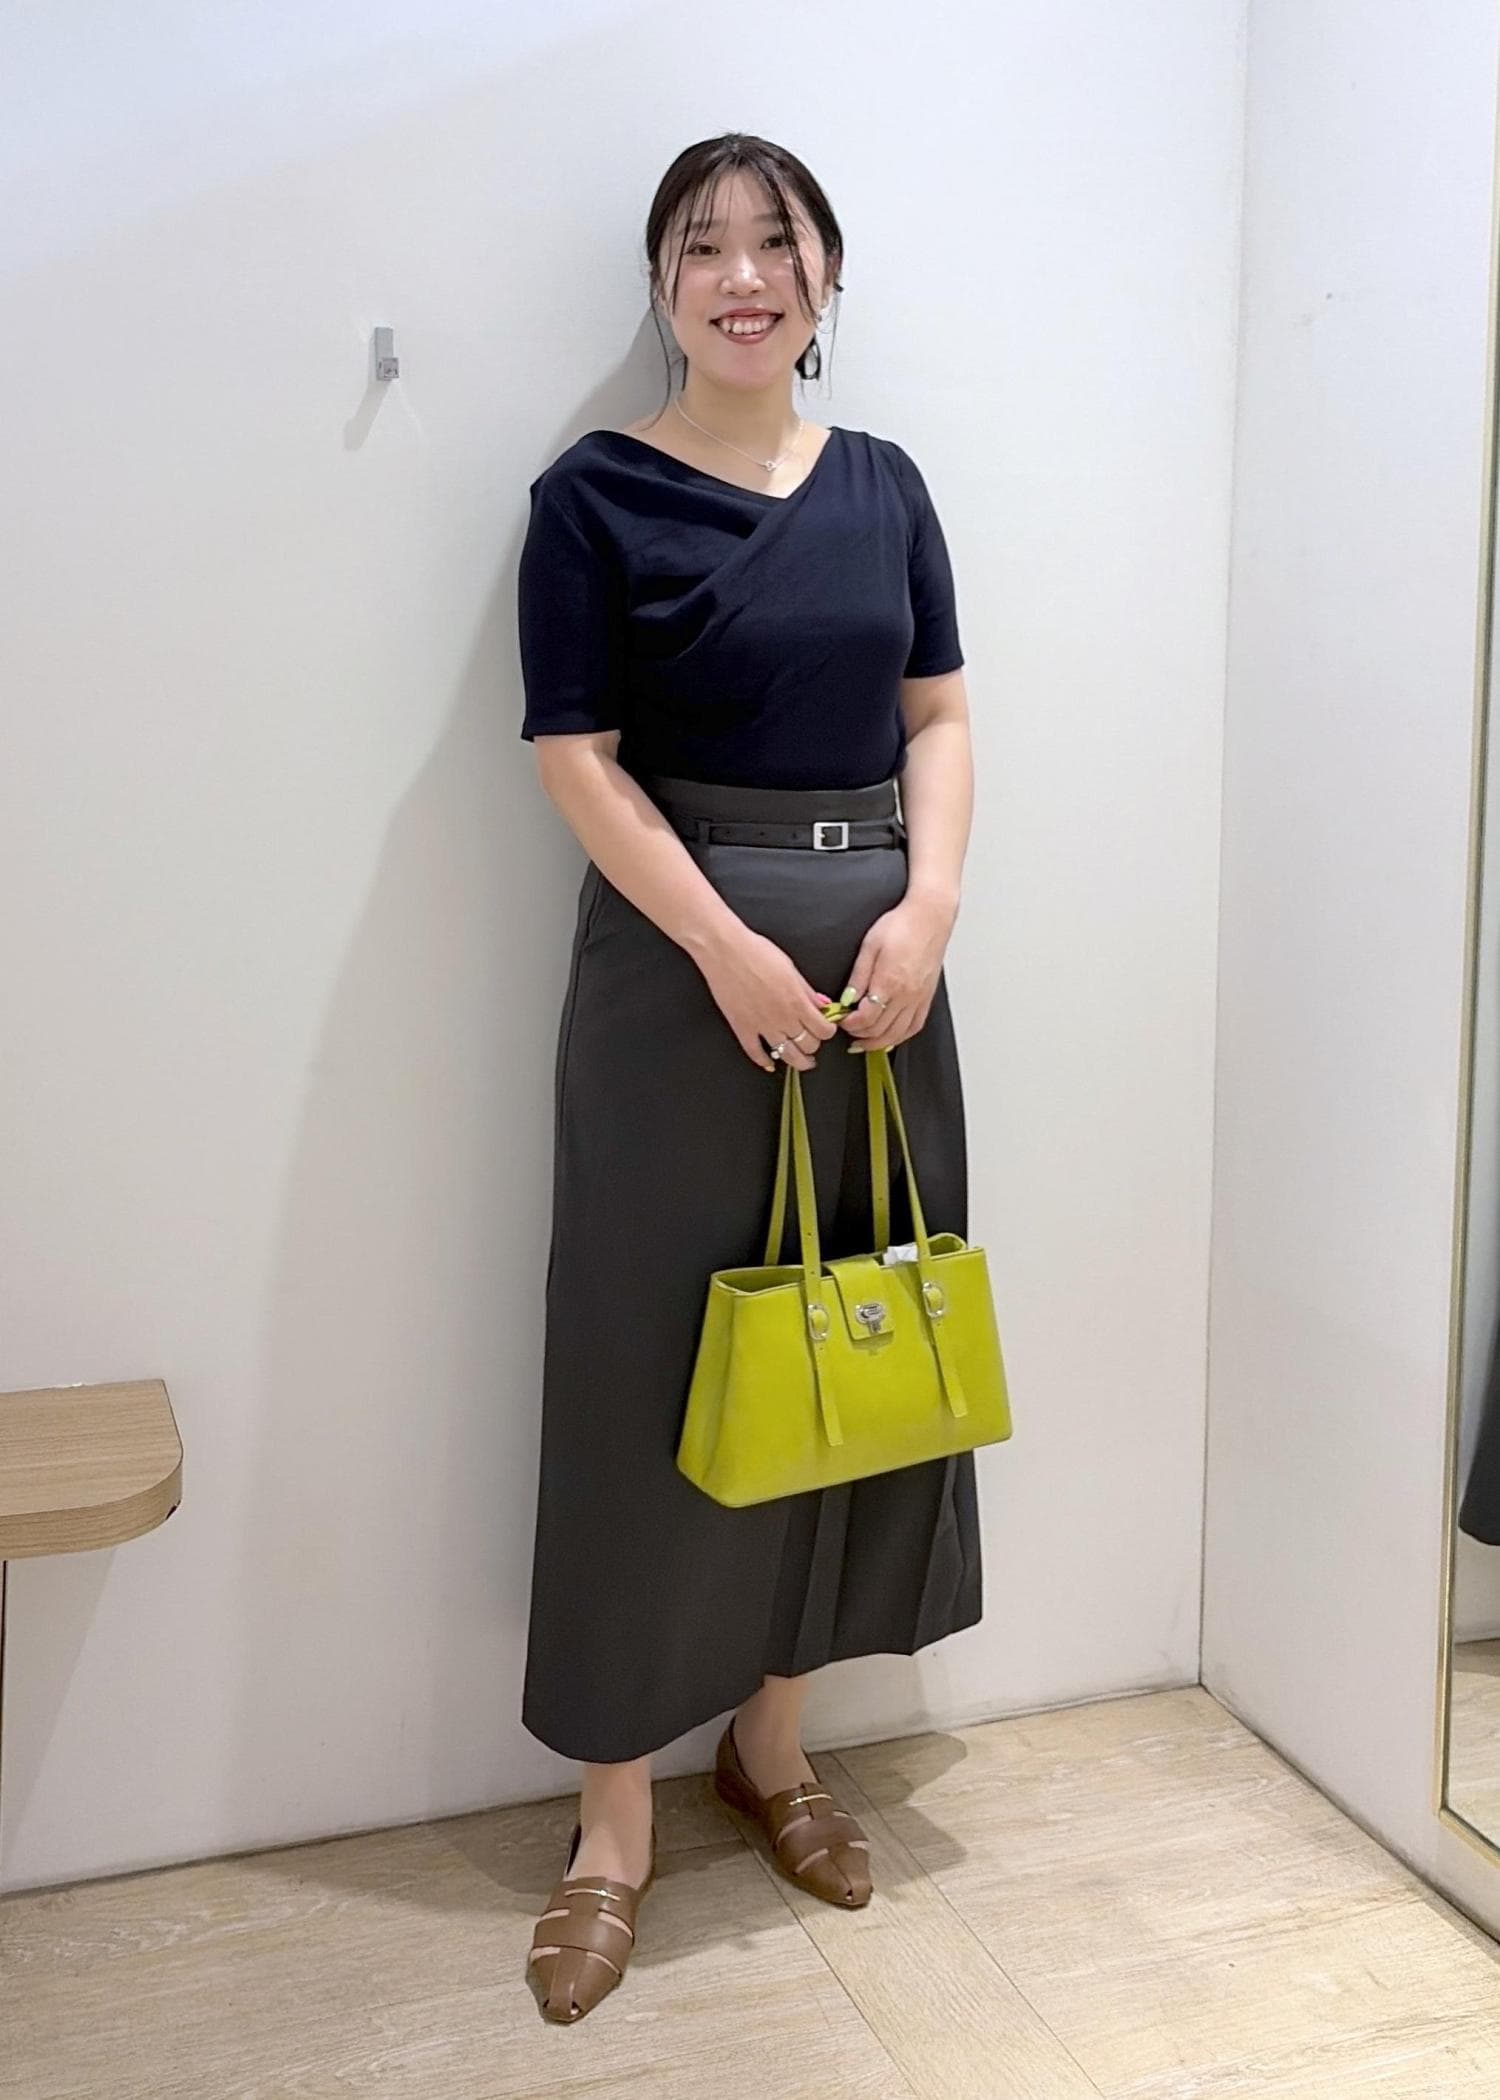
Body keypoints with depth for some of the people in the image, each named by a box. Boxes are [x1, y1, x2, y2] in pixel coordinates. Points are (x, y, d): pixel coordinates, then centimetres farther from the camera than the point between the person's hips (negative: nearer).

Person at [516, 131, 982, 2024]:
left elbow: (937, 715, 9)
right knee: (651, 1357, 0)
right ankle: (616, 1819, 15)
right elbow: (575, 757, -8)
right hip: (679, 958, -4)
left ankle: (769, 1737, 30)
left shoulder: (882, 483, 11)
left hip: (878, 952, 5)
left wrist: (926, 908, -8)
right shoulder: (596, 496, -2)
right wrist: (733, 951, -16)